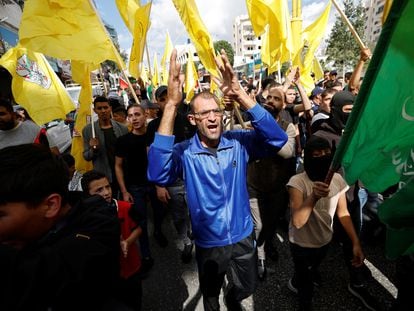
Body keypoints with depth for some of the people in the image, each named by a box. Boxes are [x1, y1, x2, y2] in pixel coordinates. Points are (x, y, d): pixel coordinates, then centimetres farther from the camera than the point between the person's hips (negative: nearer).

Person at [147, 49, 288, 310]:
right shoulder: (184, 152, -19)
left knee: (246, 288, 30)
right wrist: (171, 105, -44)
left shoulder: (239, 142, -13)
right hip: (209, 243, -1)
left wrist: (241, 95, -38)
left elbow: (278, 139, -27)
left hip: (243, 237, 2)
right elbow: (158, 175, -38)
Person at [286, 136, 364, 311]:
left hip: (325, 240, 5)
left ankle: (296, 283, 68)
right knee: (306, 288, 15)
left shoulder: (337, 179, -13)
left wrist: (356, 243, -10)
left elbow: (343, 213, -4)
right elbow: (297, 222, -41)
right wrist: (313, 197, -55)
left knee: (312, 269, 34)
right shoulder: (297, 182, -31)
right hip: (302, 244, -5)